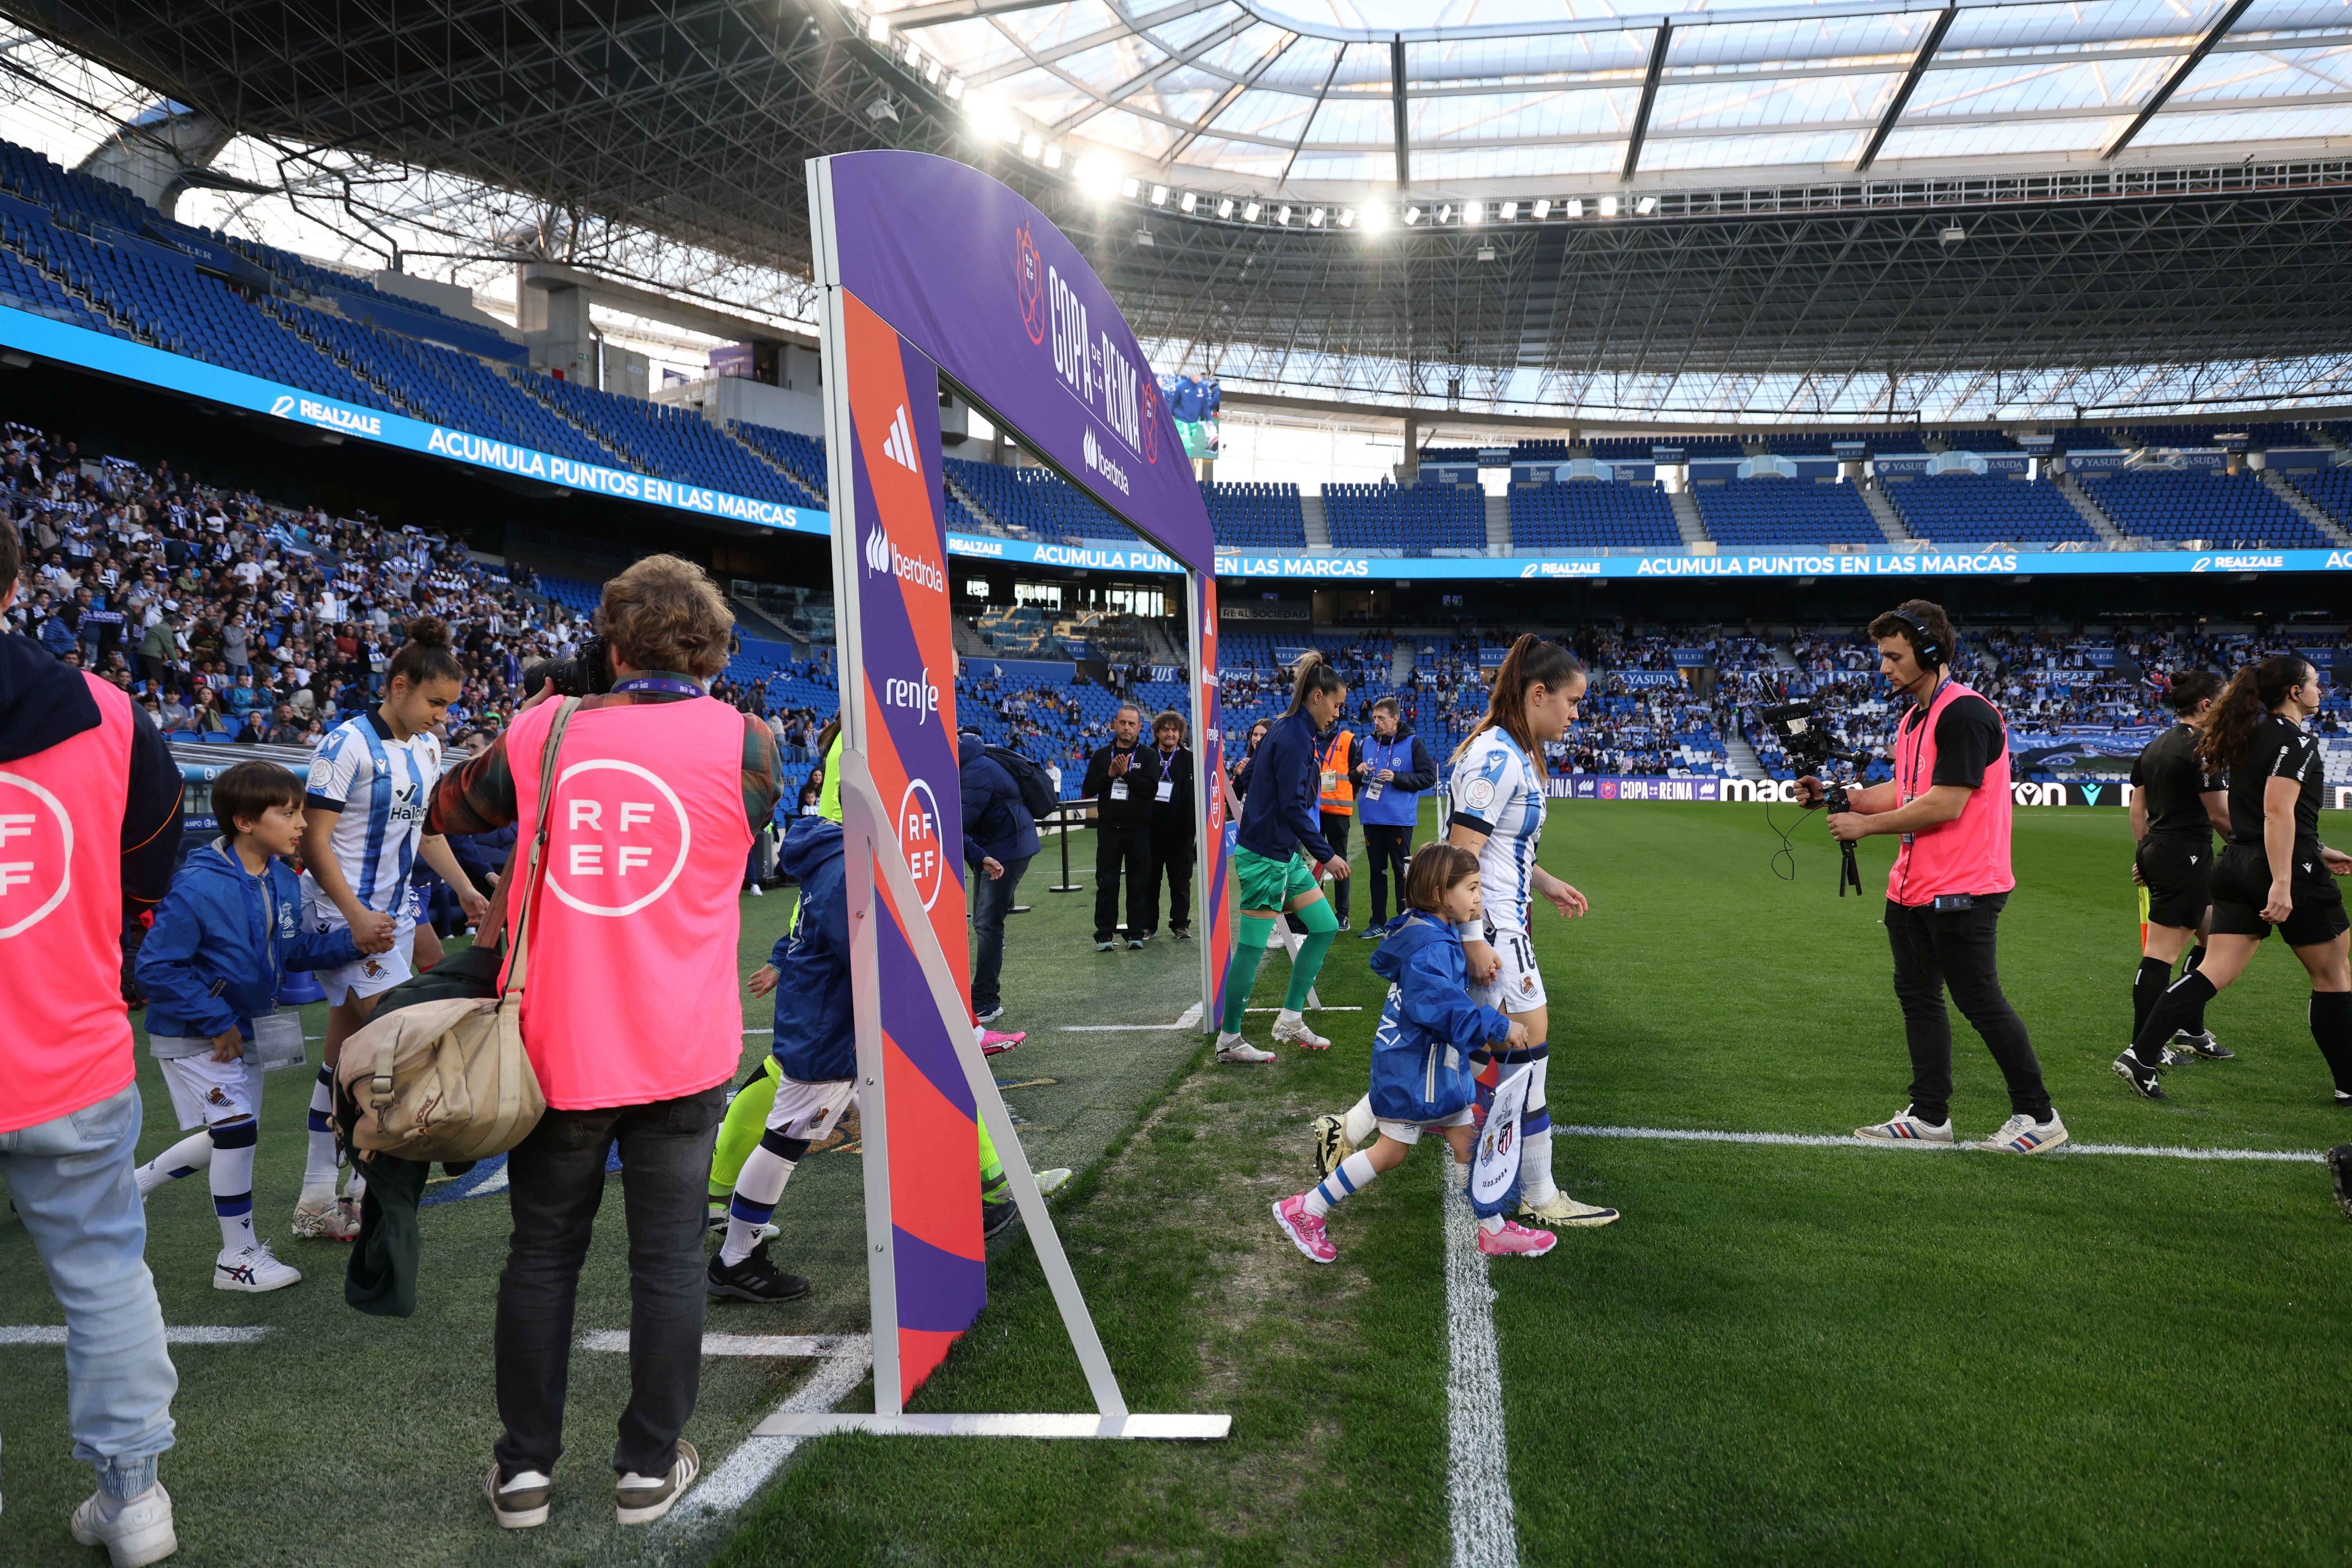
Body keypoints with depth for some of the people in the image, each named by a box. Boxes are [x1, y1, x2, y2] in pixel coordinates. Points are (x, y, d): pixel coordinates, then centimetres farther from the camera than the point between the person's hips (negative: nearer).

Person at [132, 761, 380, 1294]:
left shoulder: (283, 881, -3)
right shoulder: (199, 888, -26)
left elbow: (294, 948, 7)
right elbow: (155, 967, -24)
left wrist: (354, 943, -9)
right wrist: (216, 1023, -22)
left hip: (242, 1031, 8)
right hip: (193, 1036, -8)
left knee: (232, 1138, 16)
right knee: (236, 1128, -9)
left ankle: (131, 1184, 40)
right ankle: (238, 1257, 6)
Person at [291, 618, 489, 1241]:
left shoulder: (427, 747, 9)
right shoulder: (349, 743, -15)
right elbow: (314, 839, -17)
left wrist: (464, 887, 10)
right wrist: (357, 918, -22)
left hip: (390, 916, 8)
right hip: (344, 914, -8)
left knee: (349, 1053, 11)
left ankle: (317, 1202, 20)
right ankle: (363, 1188, 4)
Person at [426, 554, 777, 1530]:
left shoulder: (542, 731, -2)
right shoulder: (742, 738, -9)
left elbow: (446, 813, 15)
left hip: (559, 1046, 2)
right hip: (683, 1050, -2)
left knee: (542, 1252, 16)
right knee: (668, 1256, 10)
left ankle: (525, 1468, 25)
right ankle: (649, 1467, 20)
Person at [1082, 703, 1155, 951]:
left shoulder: (1147, 756, 5)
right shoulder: (1101, 756, 12)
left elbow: (1152, 789, -9)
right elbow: (1088, 790, 5)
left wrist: (1126, 773, -16)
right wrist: (1110, 774, -9)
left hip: (1139, 829, -1)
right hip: (1109, 828, 1)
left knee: (1139, 883, 1)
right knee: (1106, 884, 0)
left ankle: (1137, 933, 10)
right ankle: (1104, 935, 6)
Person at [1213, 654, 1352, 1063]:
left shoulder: (1289, 732, 12)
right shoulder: (1294, 739, -18)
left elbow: (1249, 776, 18)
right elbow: (1293, 807, -22)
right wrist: (1327, 855, -15)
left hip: (1284, 854, 10)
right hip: (1265, 856, -10)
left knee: (1325, 926, 12)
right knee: (1252, 948, -2)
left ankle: (1290, 1020, 19)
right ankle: (1228, 1041, 10)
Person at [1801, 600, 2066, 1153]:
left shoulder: (1966, 714, -17)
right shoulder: (1915, 718, 14)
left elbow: (1946, 804, -22)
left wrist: (1867, 825, -14)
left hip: (1962, 890, -10)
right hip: (1912, 888, 10)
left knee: (1980, 1002, -3)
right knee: (1917, 997, 12)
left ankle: (2038, 1117, 12)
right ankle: (1929, 1118, 20)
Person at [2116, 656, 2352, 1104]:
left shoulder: (2252, 736, 16)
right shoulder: (2297, 741, -11)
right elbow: (2278, 813, -22)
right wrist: (2282, 885, -27)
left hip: (2238, 866, 8)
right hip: (2289, 869, -8)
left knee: (2214, 972, 2)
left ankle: (2140, 1057, -10)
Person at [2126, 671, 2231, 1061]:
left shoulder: (2153, 747, 12)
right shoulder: (2200, 748, -15)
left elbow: (2138, 809, 15)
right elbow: (2220, 815, -13)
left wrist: (2144, 855, 19)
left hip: (2156, 852, 10)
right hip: (2185, 857, -10)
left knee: (2214, 930, 21)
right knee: (2161, 953, -5)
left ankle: (2191, 1031, 25)